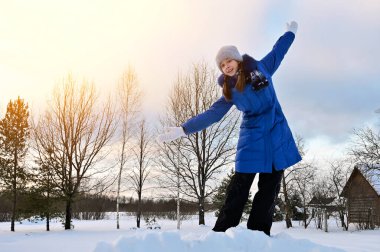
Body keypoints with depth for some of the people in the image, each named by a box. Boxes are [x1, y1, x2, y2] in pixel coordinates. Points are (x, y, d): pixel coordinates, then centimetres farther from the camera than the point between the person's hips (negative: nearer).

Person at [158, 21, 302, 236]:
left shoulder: (260, 68, 7)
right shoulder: (229, 91, 6)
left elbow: (277, 52, 24)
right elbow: (211, 115, 4)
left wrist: (291, 32, 37)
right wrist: (183, 130, -2)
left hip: (277, 134, 1)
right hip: (252, 137, -1)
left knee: (270, 186, 0)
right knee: (240, 186, -7)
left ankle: (259, 232, 5)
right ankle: (223, 231, -5)